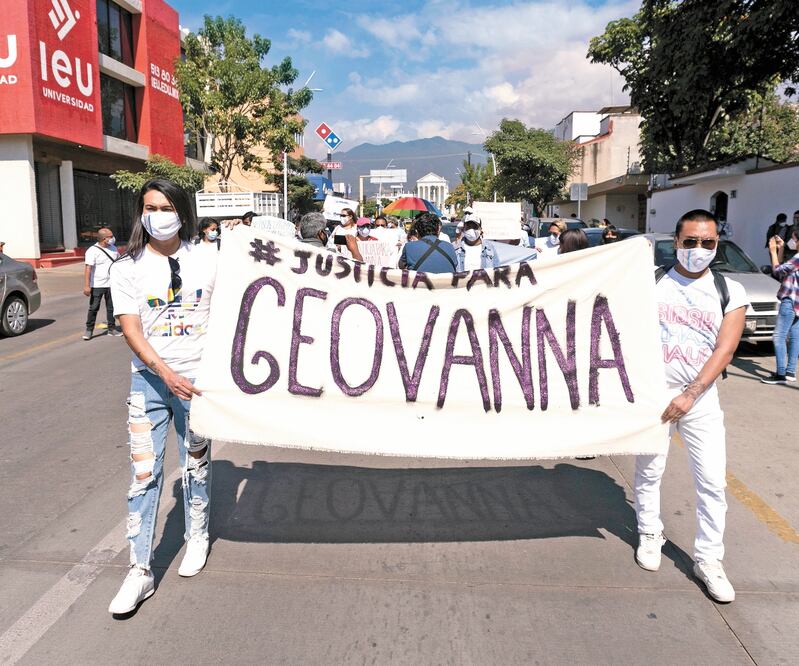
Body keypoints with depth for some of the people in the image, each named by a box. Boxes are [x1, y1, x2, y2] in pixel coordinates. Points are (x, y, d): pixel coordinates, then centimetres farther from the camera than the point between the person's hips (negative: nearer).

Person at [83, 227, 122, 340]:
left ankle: (112, 328, 19)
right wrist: (86, 286, -23)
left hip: (111, 284, 5)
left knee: (111, 307, 11)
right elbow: (88, 268, -17)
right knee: (93, 308, 0)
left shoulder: (113, 248, 8)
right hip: (97, 285, -5)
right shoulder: (92, 251, -12)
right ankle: (89, 330, 9)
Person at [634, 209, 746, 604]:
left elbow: (724, 350, -6)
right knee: (649, 471, 10)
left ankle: (708, 560, 16)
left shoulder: (729, 292, 1)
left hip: (701, 398, 1)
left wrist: (690, 395, -15)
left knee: (713, 481, 2)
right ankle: (650, 535, 31)